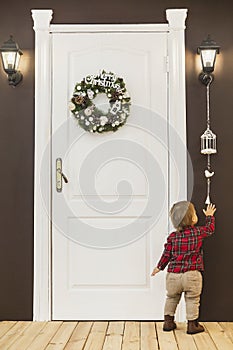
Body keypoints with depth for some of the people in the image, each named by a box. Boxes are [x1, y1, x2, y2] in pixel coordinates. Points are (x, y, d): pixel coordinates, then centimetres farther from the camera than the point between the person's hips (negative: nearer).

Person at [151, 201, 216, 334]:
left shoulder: (173, 237, 0)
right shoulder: (198, 232, -2)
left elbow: (167, 254, 3)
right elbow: (210, 229, 17)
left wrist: (159, 267, 17)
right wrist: (210, 216, 34)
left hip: (173, 275, 2)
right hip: (191, 275, -2)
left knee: (172, 298, 19)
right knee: (192, 300, 9)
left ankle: (168, 321, 24)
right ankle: (192, 324, 13)